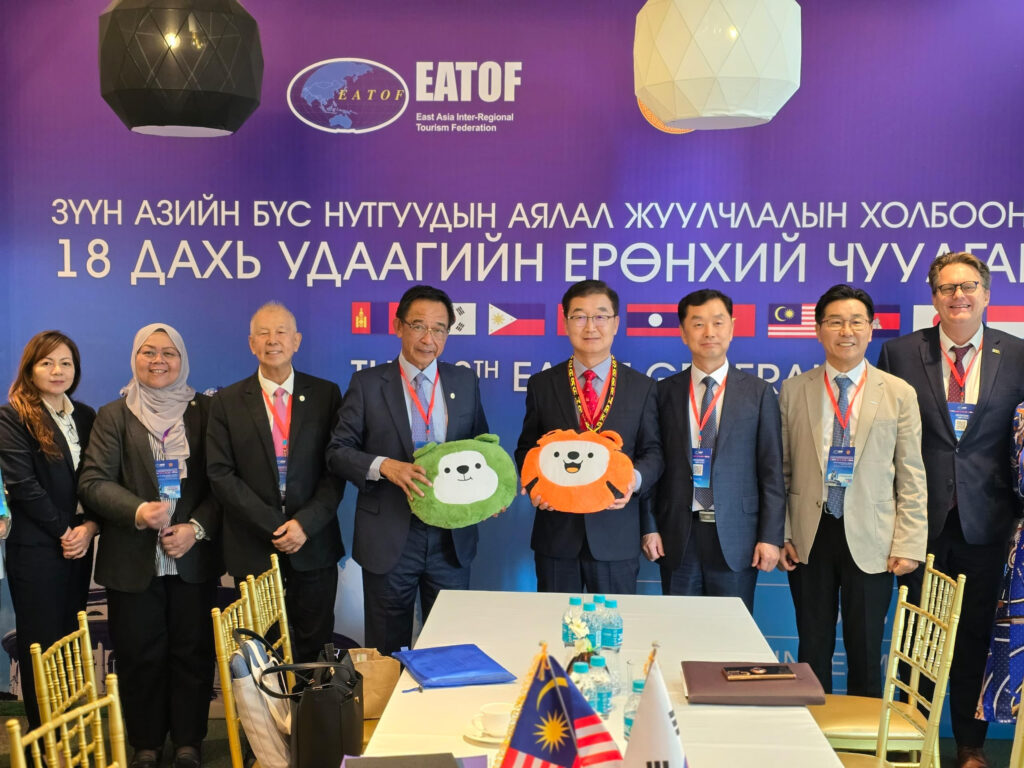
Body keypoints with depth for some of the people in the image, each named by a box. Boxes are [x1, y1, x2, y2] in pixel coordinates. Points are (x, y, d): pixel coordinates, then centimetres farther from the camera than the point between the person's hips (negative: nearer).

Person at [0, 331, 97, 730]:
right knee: (42, 649, 0)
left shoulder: (86, 417, 10)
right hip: (35, 549, -5)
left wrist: (89, 526, -6)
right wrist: (65, 530, -11)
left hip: (78, 546, 5)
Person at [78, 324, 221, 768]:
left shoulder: (204, 411, 7)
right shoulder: (113, 416, 5)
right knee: (140, 657, 6)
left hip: (193, 559, 0)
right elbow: (93, 482, -4)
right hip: (133, 560, 0)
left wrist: (196, 527, -12)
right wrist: (137, 511, -20)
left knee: (192, 653, 6)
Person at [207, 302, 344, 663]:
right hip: (253, 550, 0)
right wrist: (274, 527, -12)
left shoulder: (325, 394, 4)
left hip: (314, 545, 0)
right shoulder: (228, 402, 3)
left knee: (315, 652, 8)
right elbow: (220, 473, -4)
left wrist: (305, 523, -13)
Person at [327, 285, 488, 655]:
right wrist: (384, 466, -21)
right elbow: (338, 451, -3)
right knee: (387, 650, 11)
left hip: (452, 536, 2)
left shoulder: (465, 381, 6)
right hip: (389, 538, -2)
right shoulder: (367, 383, -2)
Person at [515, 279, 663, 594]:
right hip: (556, 531, 1)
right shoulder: (541, 385, 5)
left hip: (617, 535, 0)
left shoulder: (643, 388, 4)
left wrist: (635, 478, -17)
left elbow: (653, 451, 5)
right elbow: (526, 449, 9)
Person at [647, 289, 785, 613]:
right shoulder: (664, 391, 5)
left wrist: (771, 537, -5)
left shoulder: (759, 392, 2)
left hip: (735, 537, -1)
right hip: (678, 537, 1)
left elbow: (771, 472, 1)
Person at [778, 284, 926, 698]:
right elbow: (781, 471, 6)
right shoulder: (793, 391, 3)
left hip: (869, 539, -1)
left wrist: (908, 544, -5)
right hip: (809, 538, 1)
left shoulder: (899, 393, 1)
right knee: (814, 649, 10)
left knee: (866, 652, 8)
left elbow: (911, 477, 0)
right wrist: (780, 534, 0)